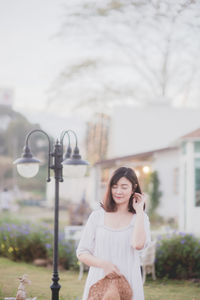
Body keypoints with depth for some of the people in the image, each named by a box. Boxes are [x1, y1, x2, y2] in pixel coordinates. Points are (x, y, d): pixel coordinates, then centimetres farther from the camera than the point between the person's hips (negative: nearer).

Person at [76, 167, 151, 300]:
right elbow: (82, 253, 6)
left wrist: (139, 210, -7)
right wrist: (104, 264, -12)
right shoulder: (97, 216, 6)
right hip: (99, 281, 1)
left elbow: (138, 244, -16)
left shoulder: (140, 218, 5)